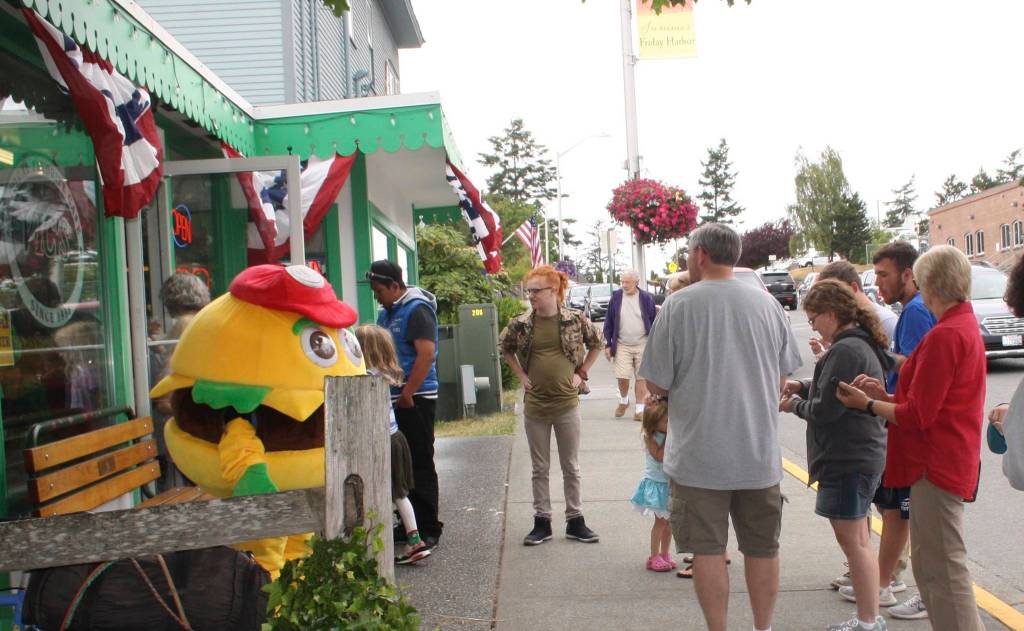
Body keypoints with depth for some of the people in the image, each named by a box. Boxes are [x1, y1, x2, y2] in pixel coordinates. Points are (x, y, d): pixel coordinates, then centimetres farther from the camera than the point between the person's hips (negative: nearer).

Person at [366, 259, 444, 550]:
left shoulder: (417, 309, -11)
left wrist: (407, 394, -20)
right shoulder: (386, 312, 16)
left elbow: (426, 354, -20)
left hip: (415, 399, -9)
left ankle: (428, 529, 6)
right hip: (393, 399, 9)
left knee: (420, 465, -2)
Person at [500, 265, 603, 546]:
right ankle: (541, 522, 21)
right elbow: (505, 348, 16)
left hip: (567, 403, -1)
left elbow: (597, 344, 11)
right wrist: (521, 375, 6)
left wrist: (581, 373, 3)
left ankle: (575, 520, 21)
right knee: (540, 468, 10)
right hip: (535, 405, 1)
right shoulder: (520, 324, -3)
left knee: (571, 467, 9)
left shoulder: (575, 319, -5)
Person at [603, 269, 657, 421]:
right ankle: (623, 401, 25)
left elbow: (654, 322, 2)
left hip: (643, 345, -1)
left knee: (641, 378, 3)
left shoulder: (646, 298, -3)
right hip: (622, 345, 1)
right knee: (622, 378, -3)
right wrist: (608, 344, 2)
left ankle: (640, 409, 14)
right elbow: (609, 322, 4)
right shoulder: (616, 297, 1)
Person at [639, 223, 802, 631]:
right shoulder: (767, 303, 2)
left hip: (700, 455, -4)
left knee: (708, 550, 7)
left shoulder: (678, 305, -11)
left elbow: (656, 384, -9)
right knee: (762, 548, 16)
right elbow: (783, 378, 11)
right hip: (760, 453, 4)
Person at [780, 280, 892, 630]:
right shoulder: (861, 344, 12)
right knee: (857, 537, 21)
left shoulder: (846, 350, -21)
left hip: (848, 459, -10)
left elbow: (825, 410, -22)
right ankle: (872, 589, 35)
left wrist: (795, 404, -5)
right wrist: (804, 388, 6)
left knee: (852, 539, -1)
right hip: (858, 453, 10)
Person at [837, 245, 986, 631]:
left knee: (944, 569, -4)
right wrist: (885, 396, 9)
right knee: (927, 563, 18)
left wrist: (868, 404, -5)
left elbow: (918, 415, -18)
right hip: (946, 461, 10)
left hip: (938, 465, -10)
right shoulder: (966, 326, 13)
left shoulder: (945, 335, -18)